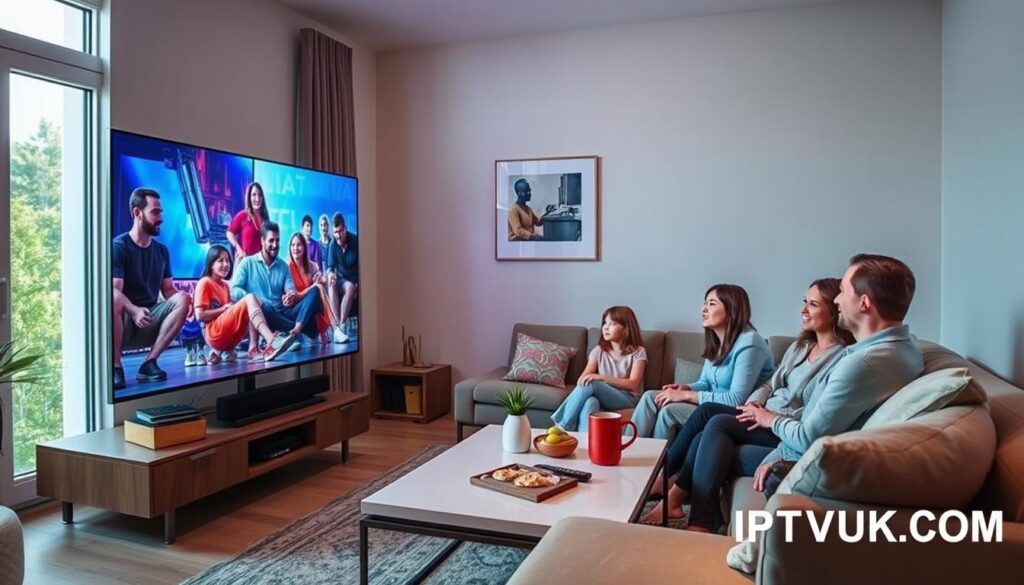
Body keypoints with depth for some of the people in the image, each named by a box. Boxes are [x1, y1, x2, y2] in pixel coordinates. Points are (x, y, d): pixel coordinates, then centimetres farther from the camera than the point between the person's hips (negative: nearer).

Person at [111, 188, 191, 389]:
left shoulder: (161, 250, 10)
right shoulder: (118, 246, -8)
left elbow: (168, 290, 8)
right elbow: (114, 290, -19)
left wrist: (181, 302, -15)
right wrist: (135, 311, -38)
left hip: (149, 321, 5)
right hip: (123, 322, -5)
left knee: (182, 299, -21)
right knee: (113, 299, -37)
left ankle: (149, 362, -19)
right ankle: (115, 367, -24)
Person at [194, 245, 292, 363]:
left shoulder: (225, 285, 22)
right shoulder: (204, 283, 0)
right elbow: (200, 315, -10)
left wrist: (231, 308, 5)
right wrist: (224, 309, -6)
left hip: (230, 336, 7)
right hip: (214, 334, -7)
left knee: (255, 302, -11)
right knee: (249, 298, -22)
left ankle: (253, 350, -26)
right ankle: (272, 342, -42)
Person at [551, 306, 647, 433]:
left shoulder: (637, 352, 1)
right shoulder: (599, 351, 13)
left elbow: (633, 384, -11)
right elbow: (582, 378, 2)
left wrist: (601, 377, -22)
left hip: (626, 399, -3)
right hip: (601, 395, 3)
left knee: (591, 384, -31)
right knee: (590, 402, -36)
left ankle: (563, 426, -25)